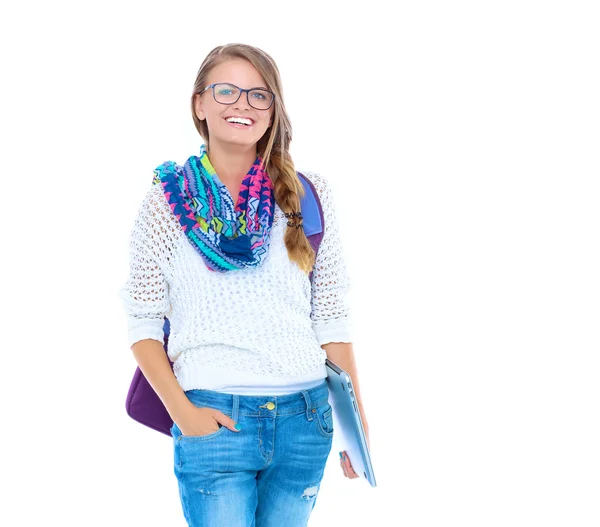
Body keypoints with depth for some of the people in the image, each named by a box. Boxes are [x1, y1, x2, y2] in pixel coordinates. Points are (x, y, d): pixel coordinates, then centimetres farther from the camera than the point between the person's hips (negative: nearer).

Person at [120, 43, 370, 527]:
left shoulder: (308, 195, 4)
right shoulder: (168, 200, 1)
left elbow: (331, 318, 6)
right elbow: (143, 323, 1)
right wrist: (182, 411, -10)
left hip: (305, 418, 2)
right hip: (213, 418, -2)